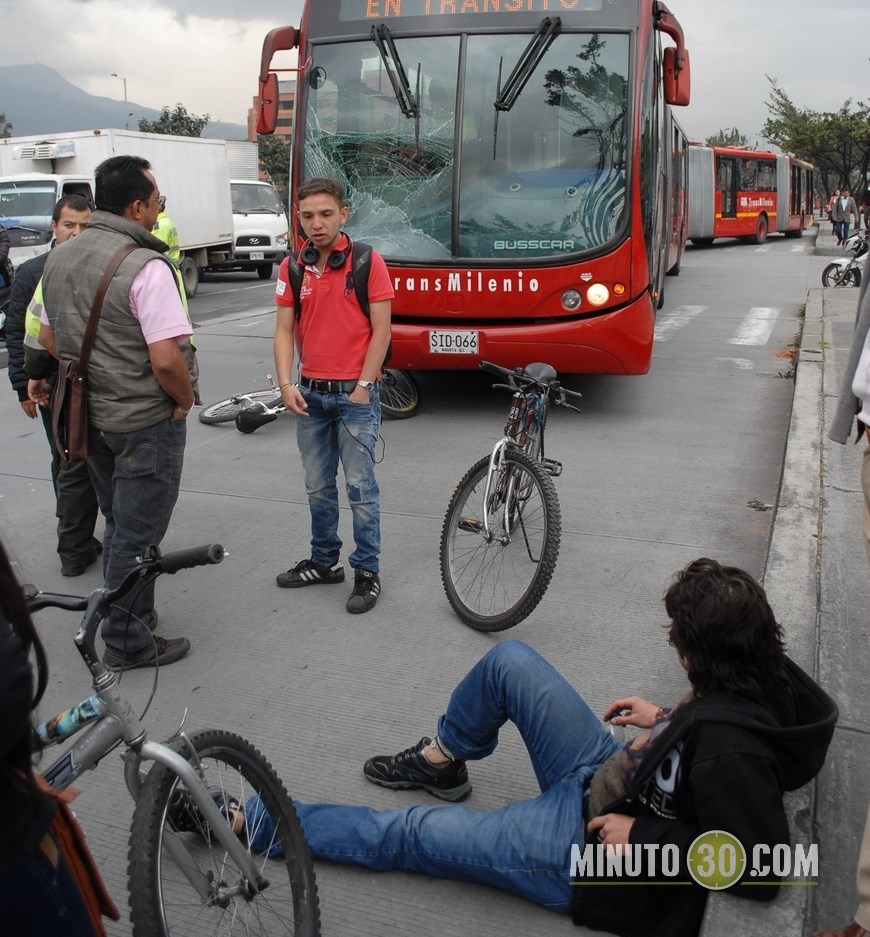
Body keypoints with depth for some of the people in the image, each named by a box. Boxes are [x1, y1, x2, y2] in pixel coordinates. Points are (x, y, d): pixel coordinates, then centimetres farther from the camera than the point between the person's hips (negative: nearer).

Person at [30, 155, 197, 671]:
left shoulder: (60, 258, 6)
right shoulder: (146, 267, -21)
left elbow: (49, 336, 15)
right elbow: (166, 358, -26)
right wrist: (186, 401, -9)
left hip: (88, 415, 8)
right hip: (146, 421, -8)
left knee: (120, 526, 22)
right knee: (138, 535, 4)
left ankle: (126, 616, 36)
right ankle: (129, 642, 16)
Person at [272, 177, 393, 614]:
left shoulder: (368, 262, -7)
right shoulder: (292, 267, 5)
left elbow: (381, 330, -8)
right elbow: (285, 330, 4)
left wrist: (363, 386, -12)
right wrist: (286, 384, -8)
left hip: (355, 393, -5)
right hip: (310, 393, 5)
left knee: (360, 486, 0)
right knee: (318, 487, 14)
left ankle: (367, 571, 12)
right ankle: (325, 561, 29)